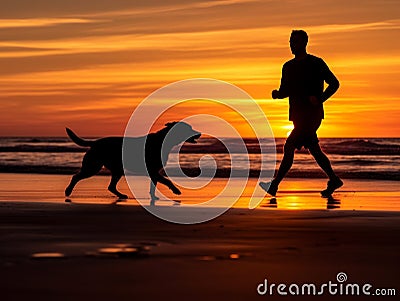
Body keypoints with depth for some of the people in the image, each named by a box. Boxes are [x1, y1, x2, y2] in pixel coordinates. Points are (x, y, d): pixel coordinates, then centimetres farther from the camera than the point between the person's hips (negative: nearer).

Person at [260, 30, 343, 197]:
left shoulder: (316, 63, -4)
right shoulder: (288, 67, 13)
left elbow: (334, 84, -1)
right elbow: (285, 91, 19)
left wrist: (319, 99, -15)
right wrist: (277, 94, -5)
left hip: (312, 114, -7)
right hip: (298, 115, 7)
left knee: (289, 147, -13)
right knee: (313, 149, 12)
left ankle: (274, 185, -12)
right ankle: (334, 180, 25)